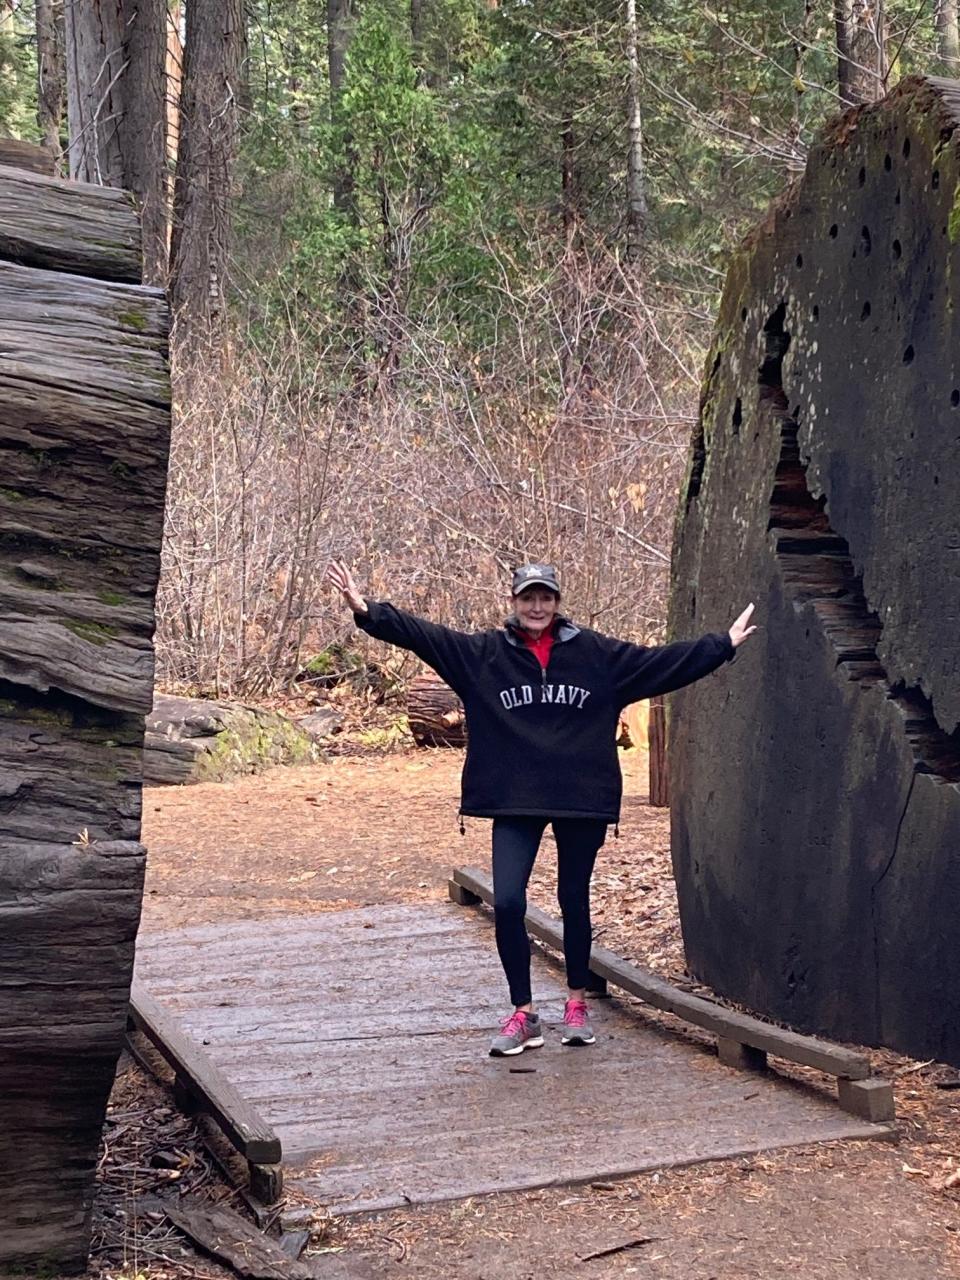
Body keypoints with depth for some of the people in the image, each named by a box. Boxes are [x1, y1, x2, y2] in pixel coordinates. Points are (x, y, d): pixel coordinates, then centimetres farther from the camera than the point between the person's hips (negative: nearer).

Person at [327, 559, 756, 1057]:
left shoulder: (594, 652, 3)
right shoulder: (483, 652, 1)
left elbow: (661, 661, 7)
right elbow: (422, 634, -7)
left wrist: (724, 644, 6)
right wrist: (366, 611, -18)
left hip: (582, 798, 1)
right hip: (514, 801, 0)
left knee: (575, 902, 11)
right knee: (507, 903, -9)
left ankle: (577, 1004, 29)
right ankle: (523, 1013, 6)